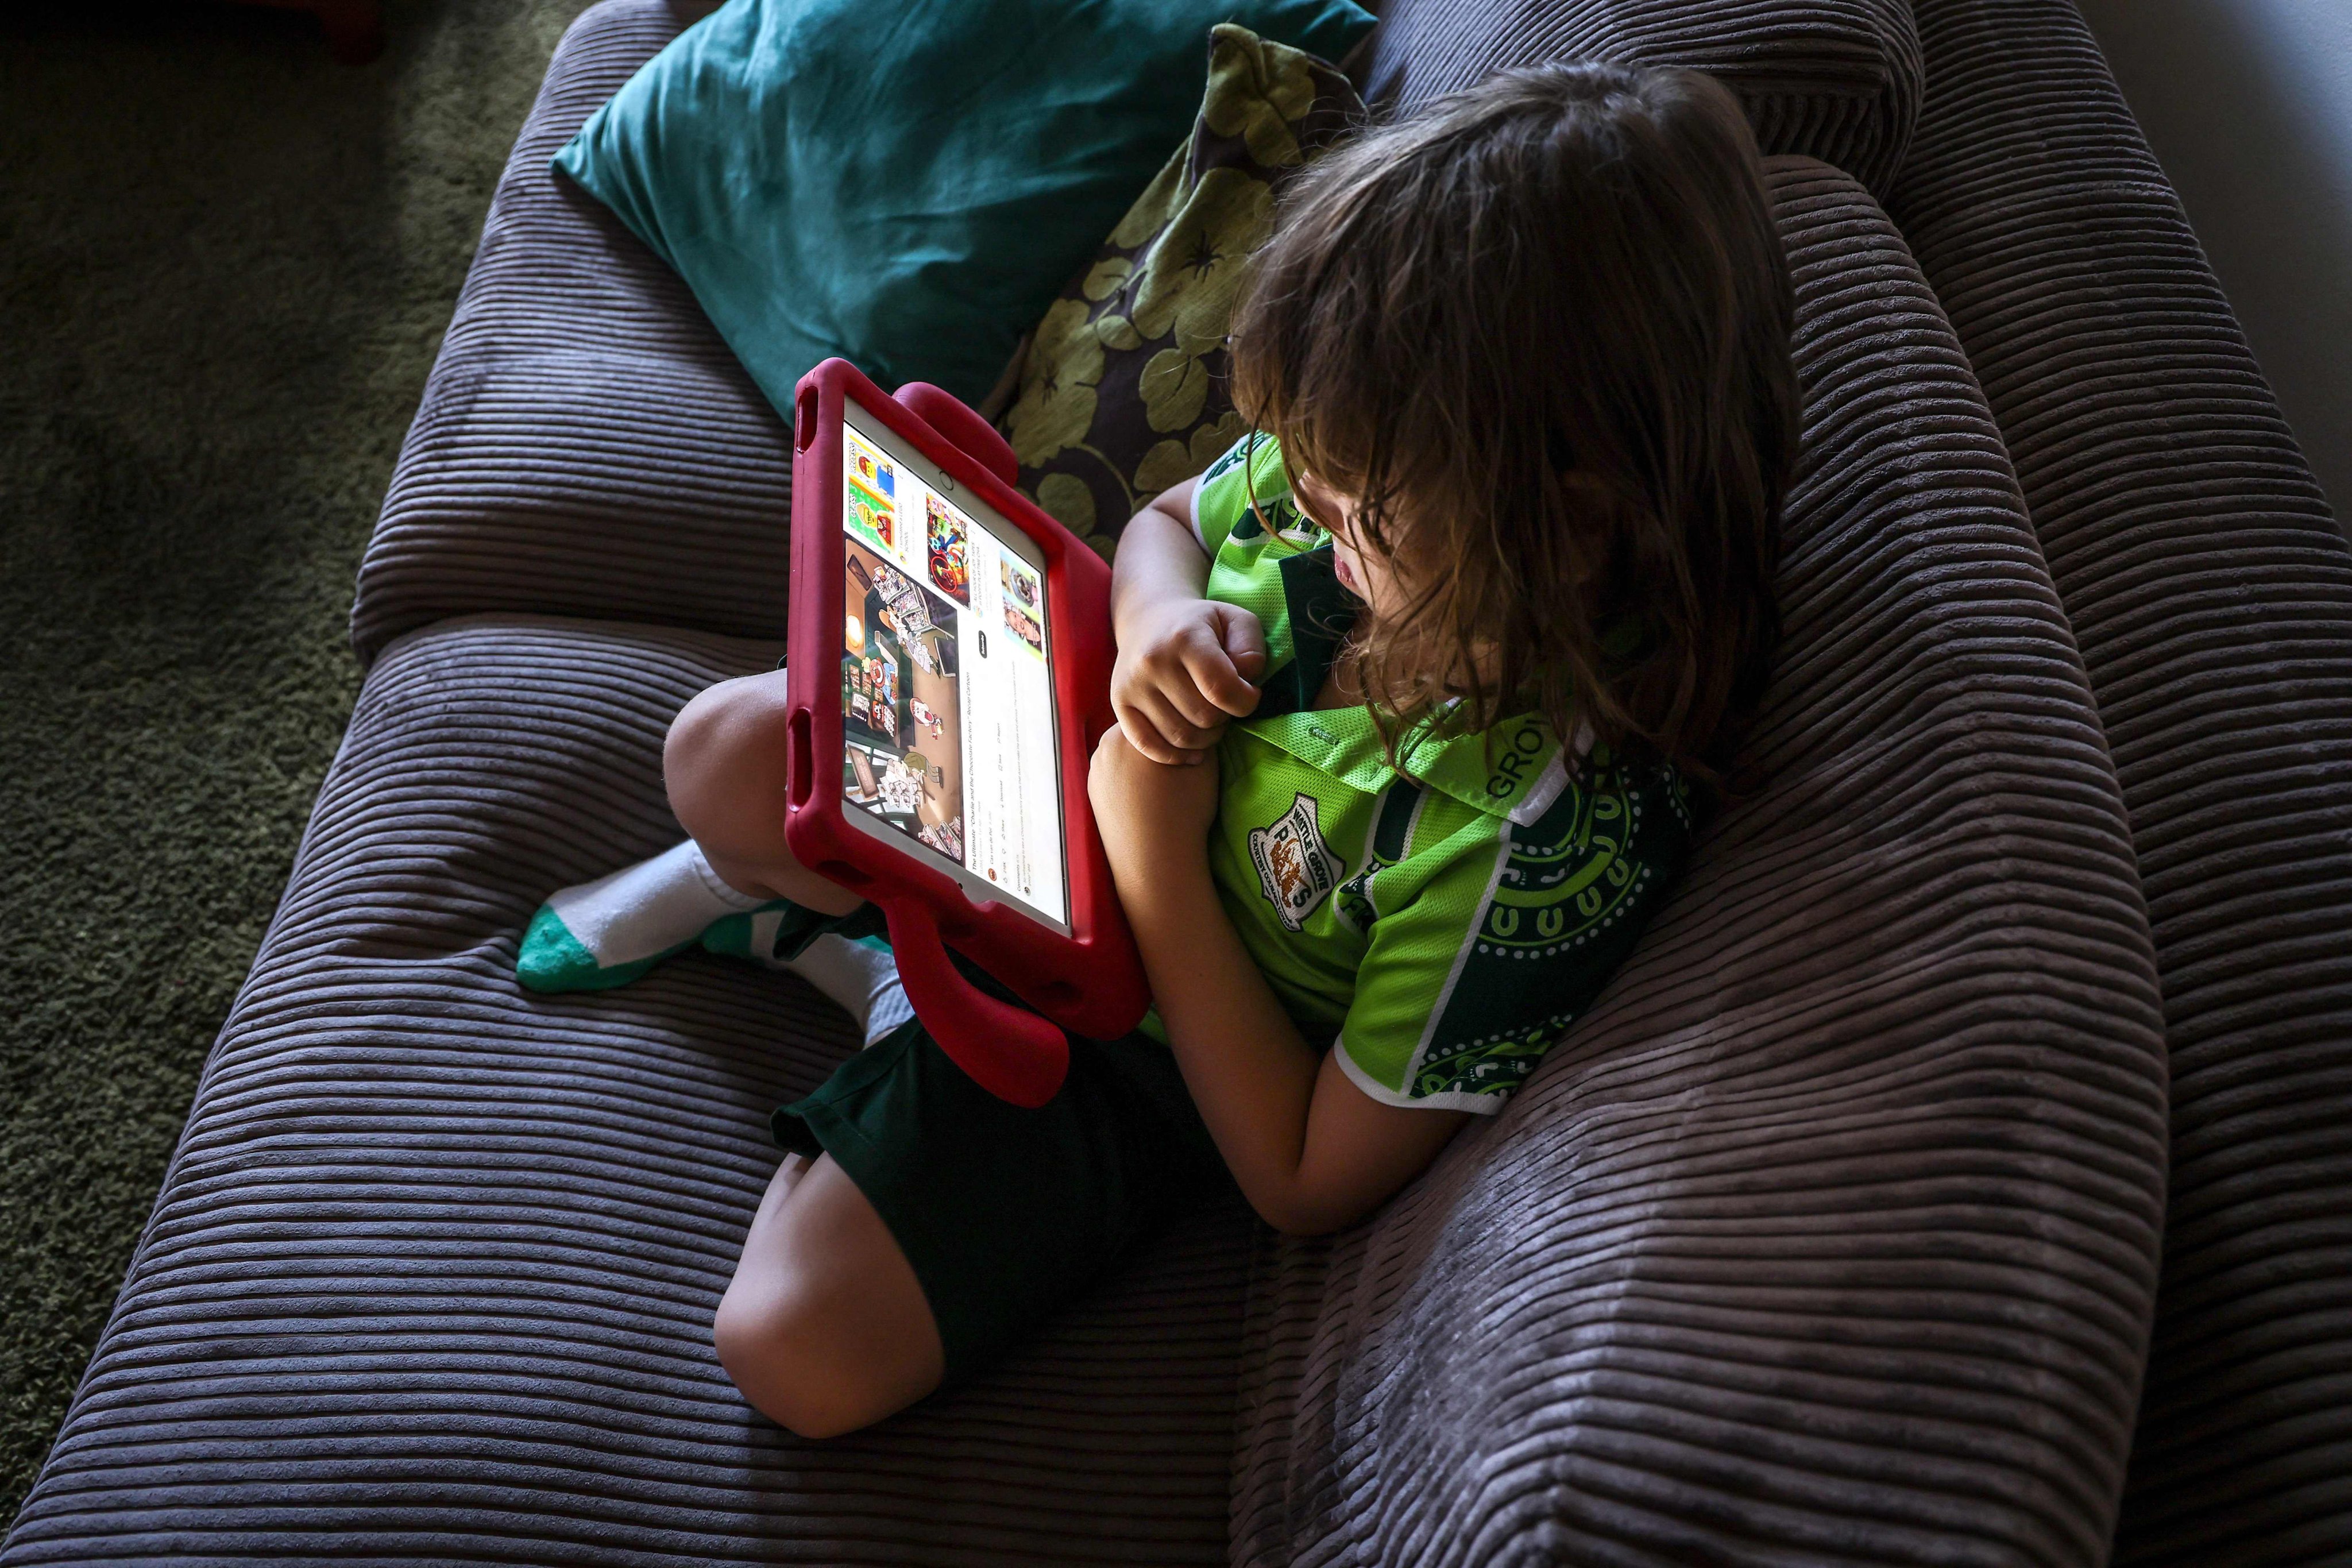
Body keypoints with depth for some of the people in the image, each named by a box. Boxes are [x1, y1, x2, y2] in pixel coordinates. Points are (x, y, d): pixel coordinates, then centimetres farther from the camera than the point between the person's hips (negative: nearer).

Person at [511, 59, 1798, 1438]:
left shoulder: (1553, 839, -36)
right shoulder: (1376, 460, -19)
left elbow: (1310, 1181, -24)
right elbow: (1169, 523, 6)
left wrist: (1157, 854, -27)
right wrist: (1159, 617, -20)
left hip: (1171, 1048, -5)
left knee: (798, 1351, -13)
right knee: (722, 753, -10)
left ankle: (909, 1001, 12)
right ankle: (786, 896, 25)